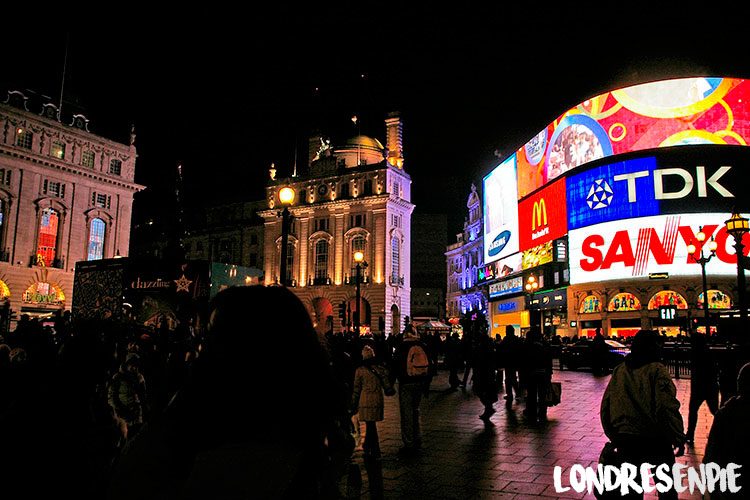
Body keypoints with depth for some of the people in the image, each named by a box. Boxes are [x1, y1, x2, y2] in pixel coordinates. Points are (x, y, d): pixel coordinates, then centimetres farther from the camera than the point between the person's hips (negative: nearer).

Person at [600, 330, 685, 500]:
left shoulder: (619, 370, 3)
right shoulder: (656, 370, -11)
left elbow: (606, 406, 6)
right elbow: (668, 407, -19)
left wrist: (613, 435, 15)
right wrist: (678, 439, -10)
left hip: (625, 439, 4)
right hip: (655, 440, -4)